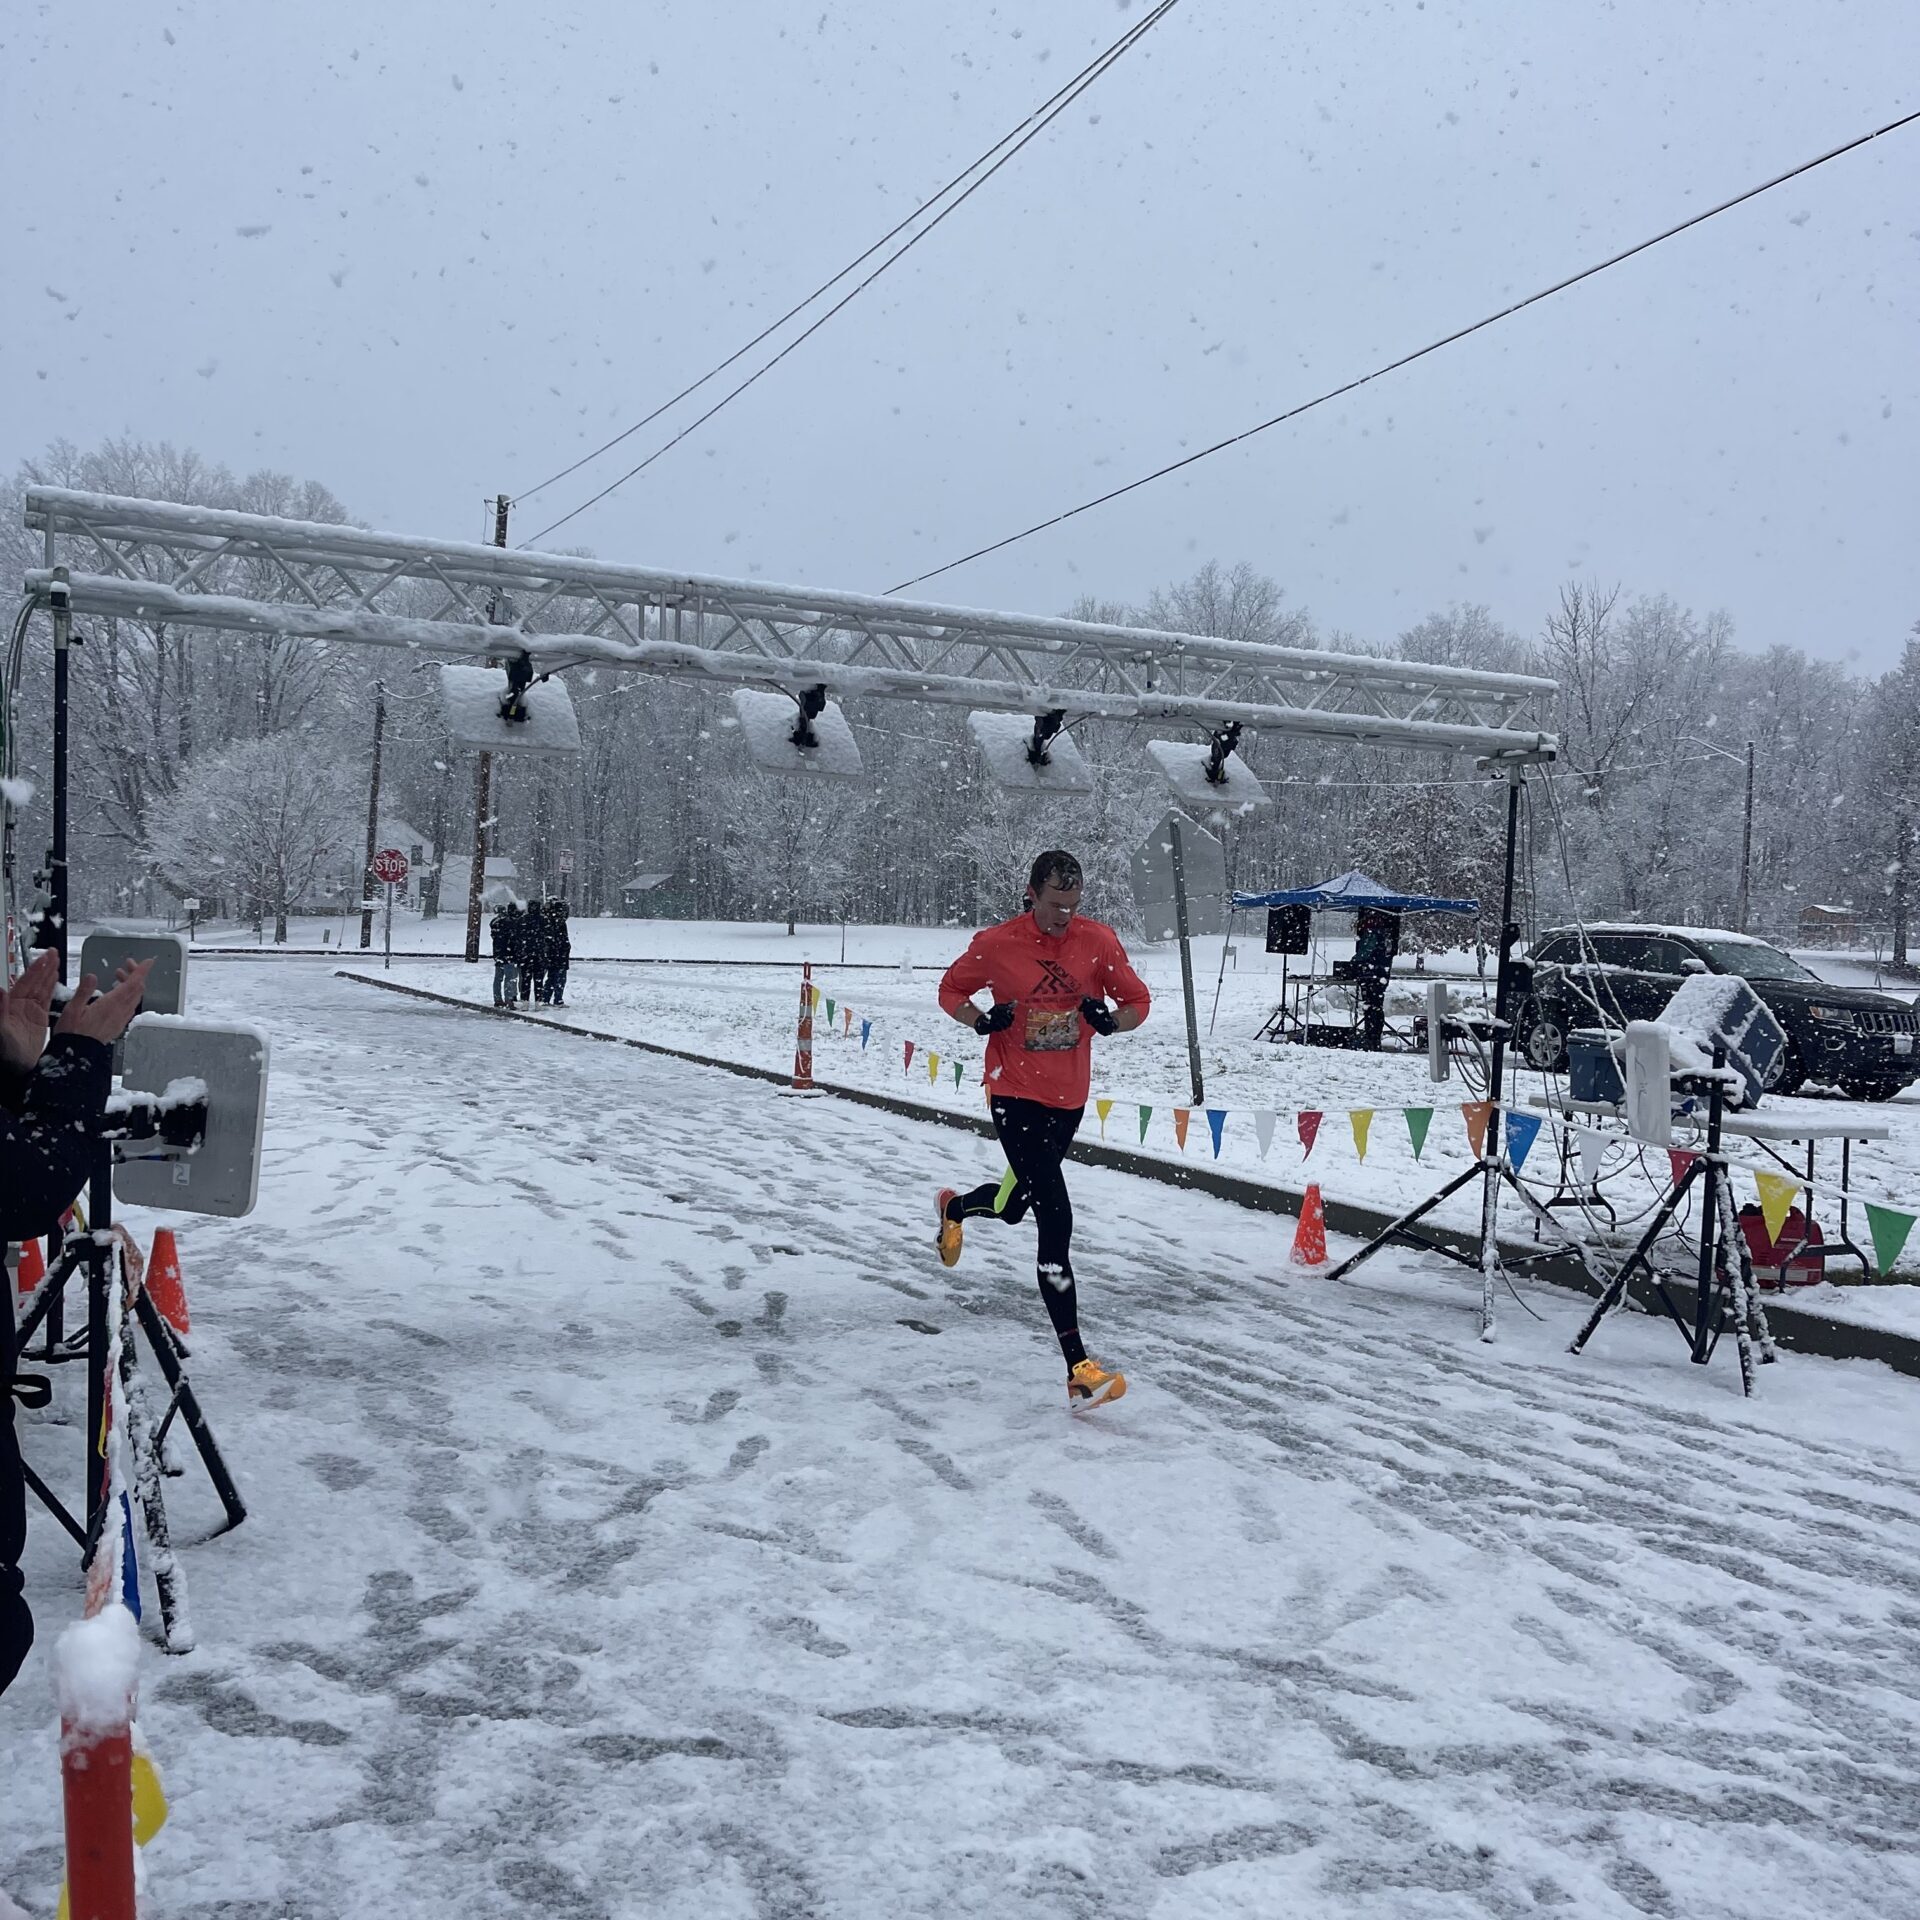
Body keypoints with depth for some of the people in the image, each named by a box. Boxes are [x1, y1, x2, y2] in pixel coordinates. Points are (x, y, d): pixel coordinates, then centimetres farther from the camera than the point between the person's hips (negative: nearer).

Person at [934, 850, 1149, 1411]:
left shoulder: (1099, 941, -3)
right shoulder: (997, 943, -10)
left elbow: (1138, 1001, 6)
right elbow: (951, 990, 5)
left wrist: (1111, 1019, -16)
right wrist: (982, 1020, -16)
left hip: (1069, 1097, 5)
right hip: (1016, 1095, -4)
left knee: (1018, 1203, 21)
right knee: (1056, 1220, -14)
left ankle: (955, 1207, 57)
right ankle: (1078, 1370, -9)